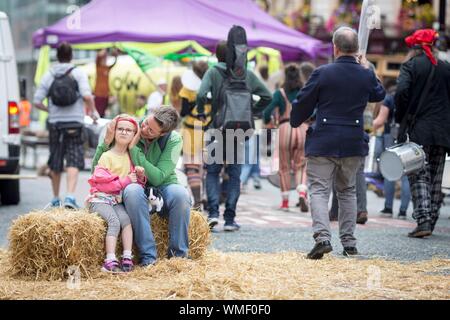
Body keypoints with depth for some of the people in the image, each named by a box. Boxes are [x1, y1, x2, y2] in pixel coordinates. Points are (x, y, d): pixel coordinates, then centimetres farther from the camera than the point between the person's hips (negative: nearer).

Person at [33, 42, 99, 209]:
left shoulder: (48, 76, 5)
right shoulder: (78, 73, -3)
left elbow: (37, 101, 2)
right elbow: (87, 96, -17)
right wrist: (93, 111, 0)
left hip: (55, 122, 3)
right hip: (74, 122, -3)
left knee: (55, 163, 13)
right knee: (73, 162, -6)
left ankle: (55, 199, 23)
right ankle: (70, 197, -23)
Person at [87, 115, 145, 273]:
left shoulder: (131, 156, 13)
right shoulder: (106, 156, -5)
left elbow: (135, 181, 20)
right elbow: (101, 182, -14)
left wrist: (141, 177, -4)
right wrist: (126, 180, -16)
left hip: (117, 200, 5)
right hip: (100, 198, -5)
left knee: (126, 219, -24)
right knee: (114, 221, -28)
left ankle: (127, 258, -26)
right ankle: (110, 261, -35)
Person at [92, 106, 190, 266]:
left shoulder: (174, 140, -11)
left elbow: (157, 178, -23)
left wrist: (134, 149, -24)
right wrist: (106, 142, -22)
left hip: (163, 188, 0)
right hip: (138, 188, 0)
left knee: (180, 193, -34)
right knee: (132, 190, -36)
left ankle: (179, 253, -18)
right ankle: (148, 256, -31)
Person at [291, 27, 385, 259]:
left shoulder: (322, 73, -10)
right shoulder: (366, 75, 0)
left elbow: (303, 103, -2)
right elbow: (379, 95, 21)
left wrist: (295, 122, 18)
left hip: (323, 143, -4)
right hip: (353, 144, 4)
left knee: (319, 190, -1)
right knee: (347, 191, 17)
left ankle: (322, 237, -19)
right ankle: (349, 243, 17)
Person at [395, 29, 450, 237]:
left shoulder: (410, 66, -4)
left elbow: (402, 92, -18)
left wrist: (401, 118, -5)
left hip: (417, 129, -4)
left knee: (418, 176, -4)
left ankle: (423, 221, -16)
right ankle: (431, 220, 15)